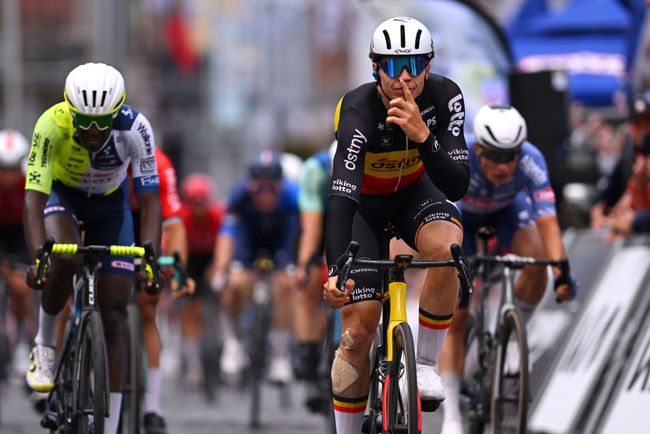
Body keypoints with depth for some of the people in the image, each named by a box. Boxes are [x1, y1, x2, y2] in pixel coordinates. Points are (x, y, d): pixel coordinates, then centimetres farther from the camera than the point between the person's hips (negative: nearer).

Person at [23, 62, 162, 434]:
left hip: (110, 204, 1)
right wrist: (37, 257, -53)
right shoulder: (53, 124, -35)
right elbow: (34, 198, -39)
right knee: (64, 260, -36)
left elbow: (150, 200, -30)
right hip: (62, 195, -1)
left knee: (115, 314, -7)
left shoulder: (134, 128, -33)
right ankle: (44, 346, -9)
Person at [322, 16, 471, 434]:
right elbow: (342, 199, -44)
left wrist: (422, 136, -45)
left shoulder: (445, 97, -25)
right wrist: (337, 271, -57)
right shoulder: (359, 112, -34)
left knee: (447, 247, -33)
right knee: (359, 329, -11)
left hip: (414, 191, 2)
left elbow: (457, 186, -29)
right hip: (363, 203, -2)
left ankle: (426, 364, -14)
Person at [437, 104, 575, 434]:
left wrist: (561, 272, -54)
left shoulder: (530, 160, -37)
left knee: (536, 263, -28)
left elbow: (547, 220, -42)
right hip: (461, 213, -2)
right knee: (455, 320, -10)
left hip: (507, 209, 2)